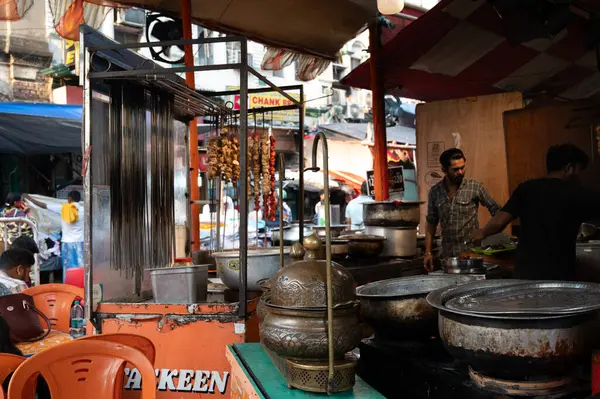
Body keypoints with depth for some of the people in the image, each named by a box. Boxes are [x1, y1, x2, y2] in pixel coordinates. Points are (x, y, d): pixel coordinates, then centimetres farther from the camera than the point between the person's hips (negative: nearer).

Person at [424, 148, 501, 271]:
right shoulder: (435, 192, 4)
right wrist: (428, 252, 5)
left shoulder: (475, 187, -5)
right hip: (447, 255, 2)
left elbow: (495, 210, 2)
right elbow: (431, 223, 10)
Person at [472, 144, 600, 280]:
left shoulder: (526, 188, -1)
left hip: (524, 272, 4)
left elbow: (499, 222, -5)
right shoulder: (578, 194, -9)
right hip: (558, 275, -3)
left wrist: (482, 232, 12)